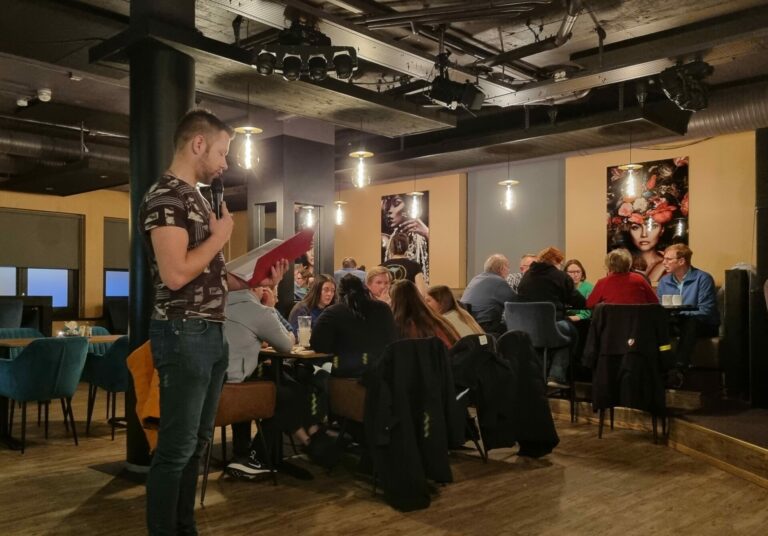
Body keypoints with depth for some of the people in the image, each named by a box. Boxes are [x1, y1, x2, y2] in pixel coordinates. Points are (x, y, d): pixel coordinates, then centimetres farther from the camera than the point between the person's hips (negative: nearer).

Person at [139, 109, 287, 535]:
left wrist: (255, 280, 9)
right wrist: (220, 235, -10)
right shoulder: (165, 196, -12)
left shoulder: (196, 197, 17)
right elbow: (175, 273, -23)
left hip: (211, 332, 10)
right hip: (184, 334, -10)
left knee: (197, 441, 15)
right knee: (176, 447, -2)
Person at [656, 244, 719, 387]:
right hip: (675, 324, 4)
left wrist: (677, 314, -26)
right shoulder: (664, 281, 8)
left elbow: (705, 312, -17)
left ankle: (679, 369, -48)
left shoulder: (703, 278, -8)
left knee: (691, 322, -38)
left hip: (704, 326, -4)